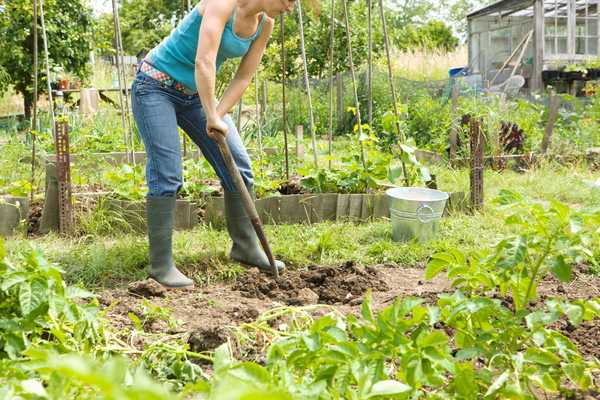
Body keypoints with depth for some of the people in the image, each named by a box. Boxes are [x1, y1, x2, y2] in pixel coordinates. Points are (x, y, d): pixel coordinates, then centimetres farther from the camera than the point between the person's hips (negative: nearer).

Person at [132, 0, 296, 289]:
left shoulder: (265, 24, -3)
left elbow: (243, 78, 0)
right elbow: (203, 63, -34)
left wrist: (217, 116, -11)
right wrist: (212, 117, -27)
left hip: (195, 93, 8)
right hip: (156, 84, -8)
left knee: (239, 166, 3)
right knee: (167, 174, -13)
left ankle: (245, 247, 16)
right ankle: (160, 264, -5)